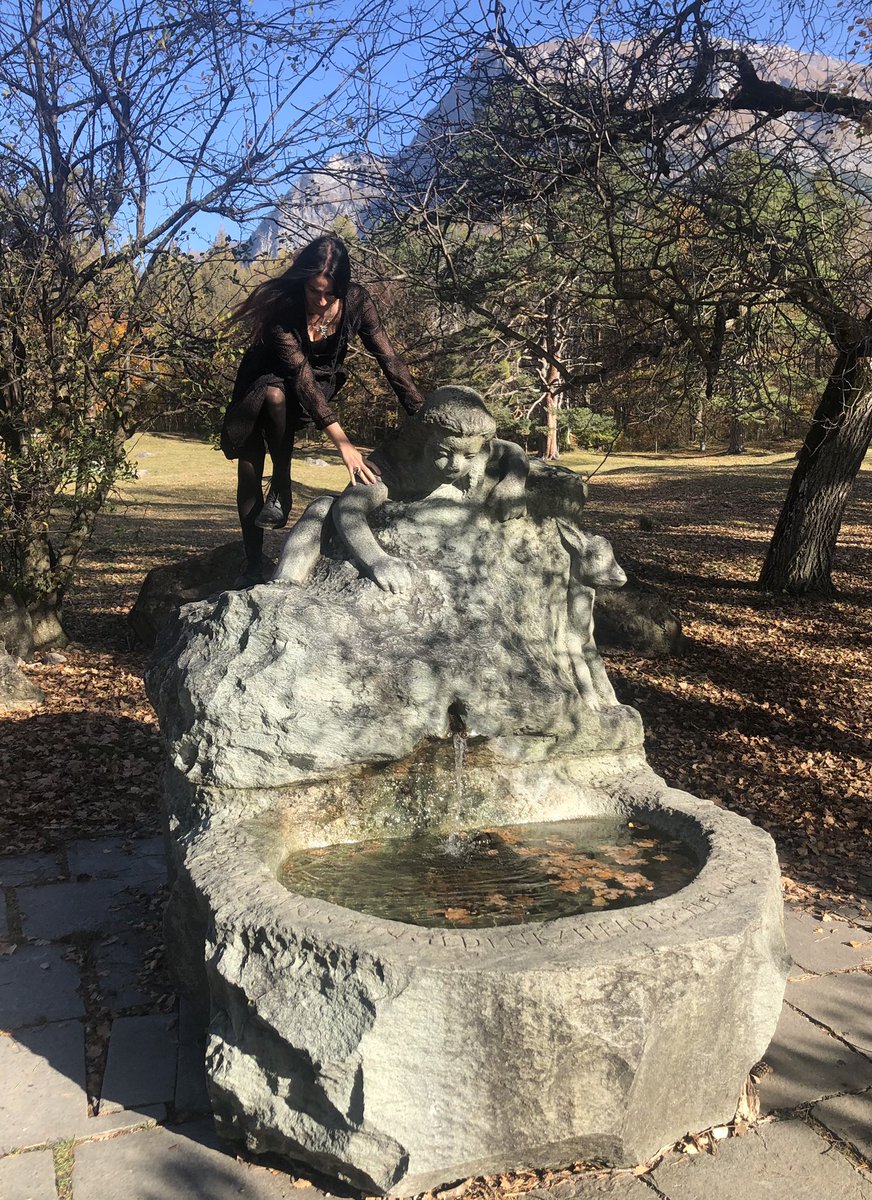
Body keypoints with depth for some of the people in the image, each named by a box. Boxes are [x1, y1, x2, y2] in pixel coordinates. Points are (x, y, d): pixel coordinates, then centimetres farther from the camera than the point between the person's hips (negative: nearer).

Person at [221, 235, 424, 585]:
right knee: (249, 470, -13)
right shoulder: (282, 306, -32)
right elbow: (301, 374, -39)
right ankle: (253, 565, -2)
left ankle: (281, 490, -18)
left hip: (320, 383, 1)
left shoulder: (356, 302, -24)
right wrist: (341, 442, -48)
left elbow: (389, 359, -22)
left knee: (276, 395, -35)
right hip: (262, 382, -1)